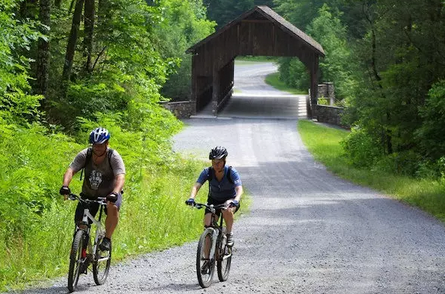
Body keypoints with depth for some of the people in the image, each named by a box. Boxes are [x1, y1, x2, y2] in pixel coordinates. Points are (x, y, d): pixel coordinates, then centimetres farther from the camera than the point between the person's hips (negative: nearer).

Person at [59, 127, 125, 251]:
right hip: (89, 195, 3)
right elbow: (70, 170, -28)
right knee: (80, 223, -10)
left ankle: (107, 239, -16)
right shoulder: (84, 155, -17)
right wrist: (65, 186, -49)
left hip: (110, 193, -3)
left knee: (113, 208, -34)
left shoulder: (114, 157, -23)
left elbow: (120, 177, -36)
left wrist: (114, 193, -56)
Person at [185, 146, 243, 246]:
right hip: (214, 200, 3)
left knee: (227, 211, -38)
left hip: (230, 200, -2)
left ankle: (229, 234, -15)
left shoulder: (231, 172, -24)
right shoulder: (207, 172, -18)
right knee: (207, 225, -17)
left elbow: (239, 189, -35)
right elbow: (196, 186, -28)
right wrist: (191, 198, -49)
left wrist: (235, 201, -56)